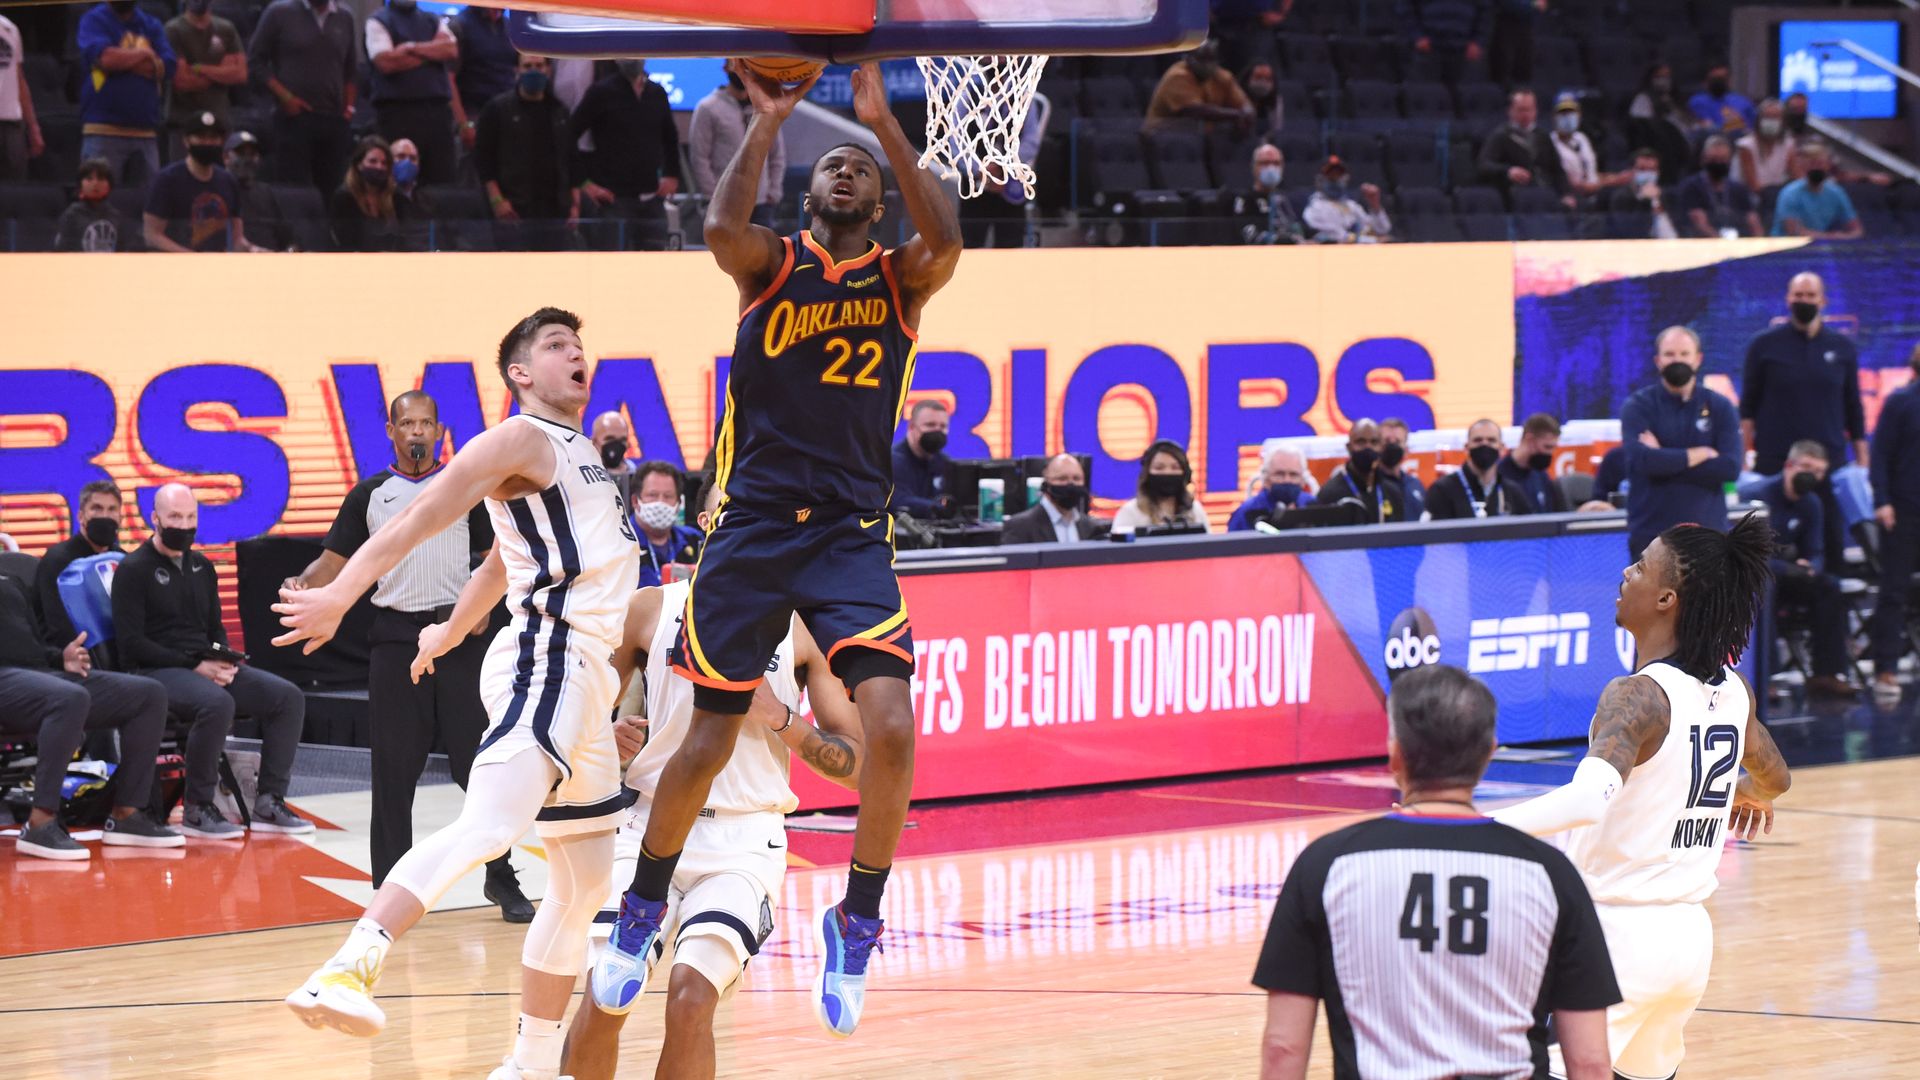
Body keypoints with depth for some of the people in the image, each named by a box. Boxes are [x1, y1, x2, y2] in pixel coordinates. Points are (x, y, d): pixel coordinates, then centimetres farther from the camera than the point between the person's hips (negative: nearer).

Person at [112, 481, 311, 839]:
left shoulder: (201, 567, 19)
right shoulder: (134, 569, -3)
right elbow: (131, 643, -11)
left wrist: (224, 662, 0)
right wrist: (194, 666, -16)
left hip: (206, 667, 7)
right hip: (157, 671, -7)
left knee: (289, 697, -10)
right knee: (217, 702, -37)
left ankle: (269, 804, -9)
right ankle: (197, 809, -24)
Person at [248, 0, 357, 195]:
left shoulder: (344, 17, 11)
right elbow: (256, 59, 2)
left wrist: (349, 105, 7)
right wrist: (284, 96, -8)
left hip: (335, 120, 3)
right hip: (294, 118, -3)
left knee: (331, 192, 0)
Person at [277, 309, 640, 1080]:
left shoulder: (577, 452, 25)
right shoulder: (522, 439, -2)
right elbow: (425, 514, -14)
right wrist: (340, 595, -25)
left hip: (585, 679, 10)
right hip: (549, 661, -10)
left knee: (583, 883, 12)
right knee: (488, 827, -29)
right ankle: (347, 972, -43)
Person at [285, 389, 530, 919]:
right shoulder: (370, 495, 9)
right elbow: (336, 560, 8)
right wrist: (302, 584, -12)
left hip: (457, 634, -1)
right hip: (395, 637, 1)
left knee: (481, 760, -2)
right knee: (393, 770, 0)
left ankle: (501, 878, 7)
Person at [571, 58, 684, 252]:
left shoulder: (657, 93, 11)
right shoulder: (601, 93, -4)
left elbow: (670, 137, 27)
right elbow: (568, 136, -8)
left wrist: (672, 175, 16)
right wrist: (584, 183, -11)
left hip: (652, 200, 5)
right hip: (614, 200, -5)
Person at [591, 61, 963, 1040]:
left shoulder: (900, 279, 7)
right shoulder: (773, 263, 5)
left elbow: (946, 240, -17)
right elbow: (720, 227, -19)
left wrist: (883, 120, -16)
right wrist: (768, 119, -14)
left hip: (853, 533, 0)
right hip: (753, 522, 0)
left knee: (890, 724, -19)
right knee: (708, 742, 4)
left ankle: (858, 922, 0)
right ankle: (641, 912, 26)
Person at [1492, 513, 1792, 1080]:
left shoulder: (1639, 696, -18)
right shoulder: (1733, 692, 5)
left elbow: (1590, 797, -37)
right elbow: (1774, 777, 26)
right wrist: (1750, 793, 50)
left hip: (1618, 932, -8)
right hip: (1692, 932, 8)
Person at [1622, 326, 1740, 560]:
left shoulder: (1720, 408, 5)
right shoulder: (1638, 406, 0)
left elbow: (1731, 467, -9)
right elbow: (1641, 459, -17)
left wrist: (1666, 461, -12)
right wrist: (1701, 454, -10)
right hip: (1652, 534, -2)